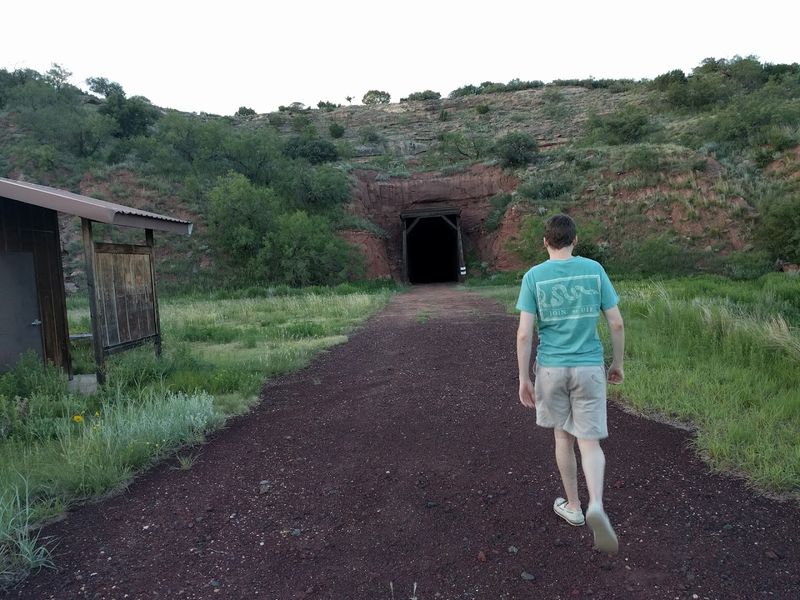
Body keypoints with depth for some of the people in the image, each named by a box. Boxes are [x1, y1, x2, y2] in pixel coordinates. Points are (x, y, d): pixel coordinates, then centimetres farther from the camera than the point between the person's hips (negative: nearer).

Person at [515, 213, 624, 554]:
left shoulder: (533, 276, -5)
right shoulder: (594, 270, -1)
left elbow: (524, 333, -10)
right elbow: (617, 324, 0)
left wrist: (523, 378, -3)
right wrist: (618, 363, 14)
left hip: (551, 369, 0)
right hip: (589, 367, 0)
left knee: (563, 435, 18)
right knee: (589, 442, 6)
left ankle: (573, 506, 29)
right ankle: (596, 506, -18)